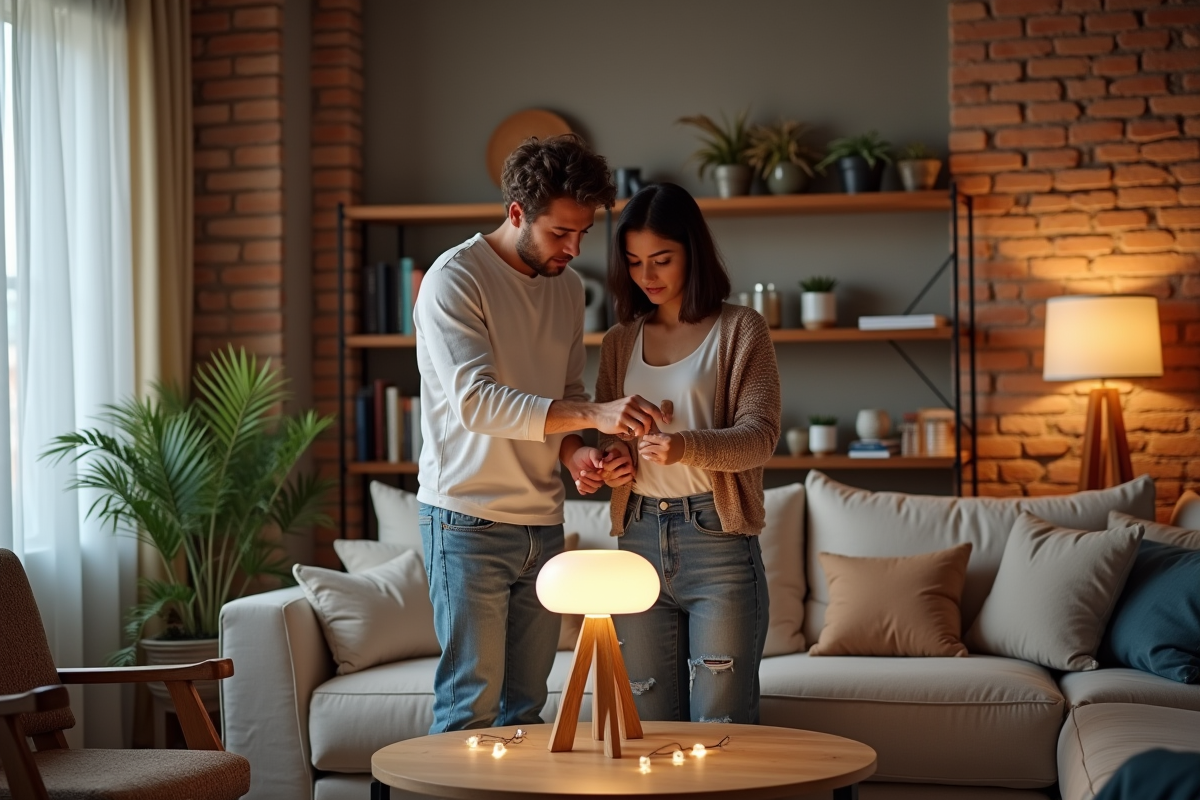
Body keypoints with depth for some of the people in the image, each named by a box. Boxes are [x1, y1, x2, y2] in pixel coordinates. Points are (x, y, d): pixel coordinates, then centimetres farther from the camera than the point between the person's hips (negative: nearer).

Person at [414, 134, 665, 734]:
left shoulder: (568, 287, 11)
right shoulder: (454, 280, -12)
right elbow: (476, 402, -24)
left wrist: (575, 451, -2)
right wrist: (592, 415, -32)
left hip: (542, 521, 7)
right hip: (468, 520, -7)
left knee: (525, 705, 9)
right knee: (470, 704, -6)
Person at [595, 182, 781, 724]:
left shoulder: (740, 329, 2)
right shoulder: (620, 343, 15)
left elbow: (760, 434, -8)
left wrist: (687, 447, -26)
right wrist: (610, 463, -1)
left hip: (717, 538, -4)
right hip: (639, 540, 4)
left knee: (720, 726, -5)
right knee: (648, 724, 6)